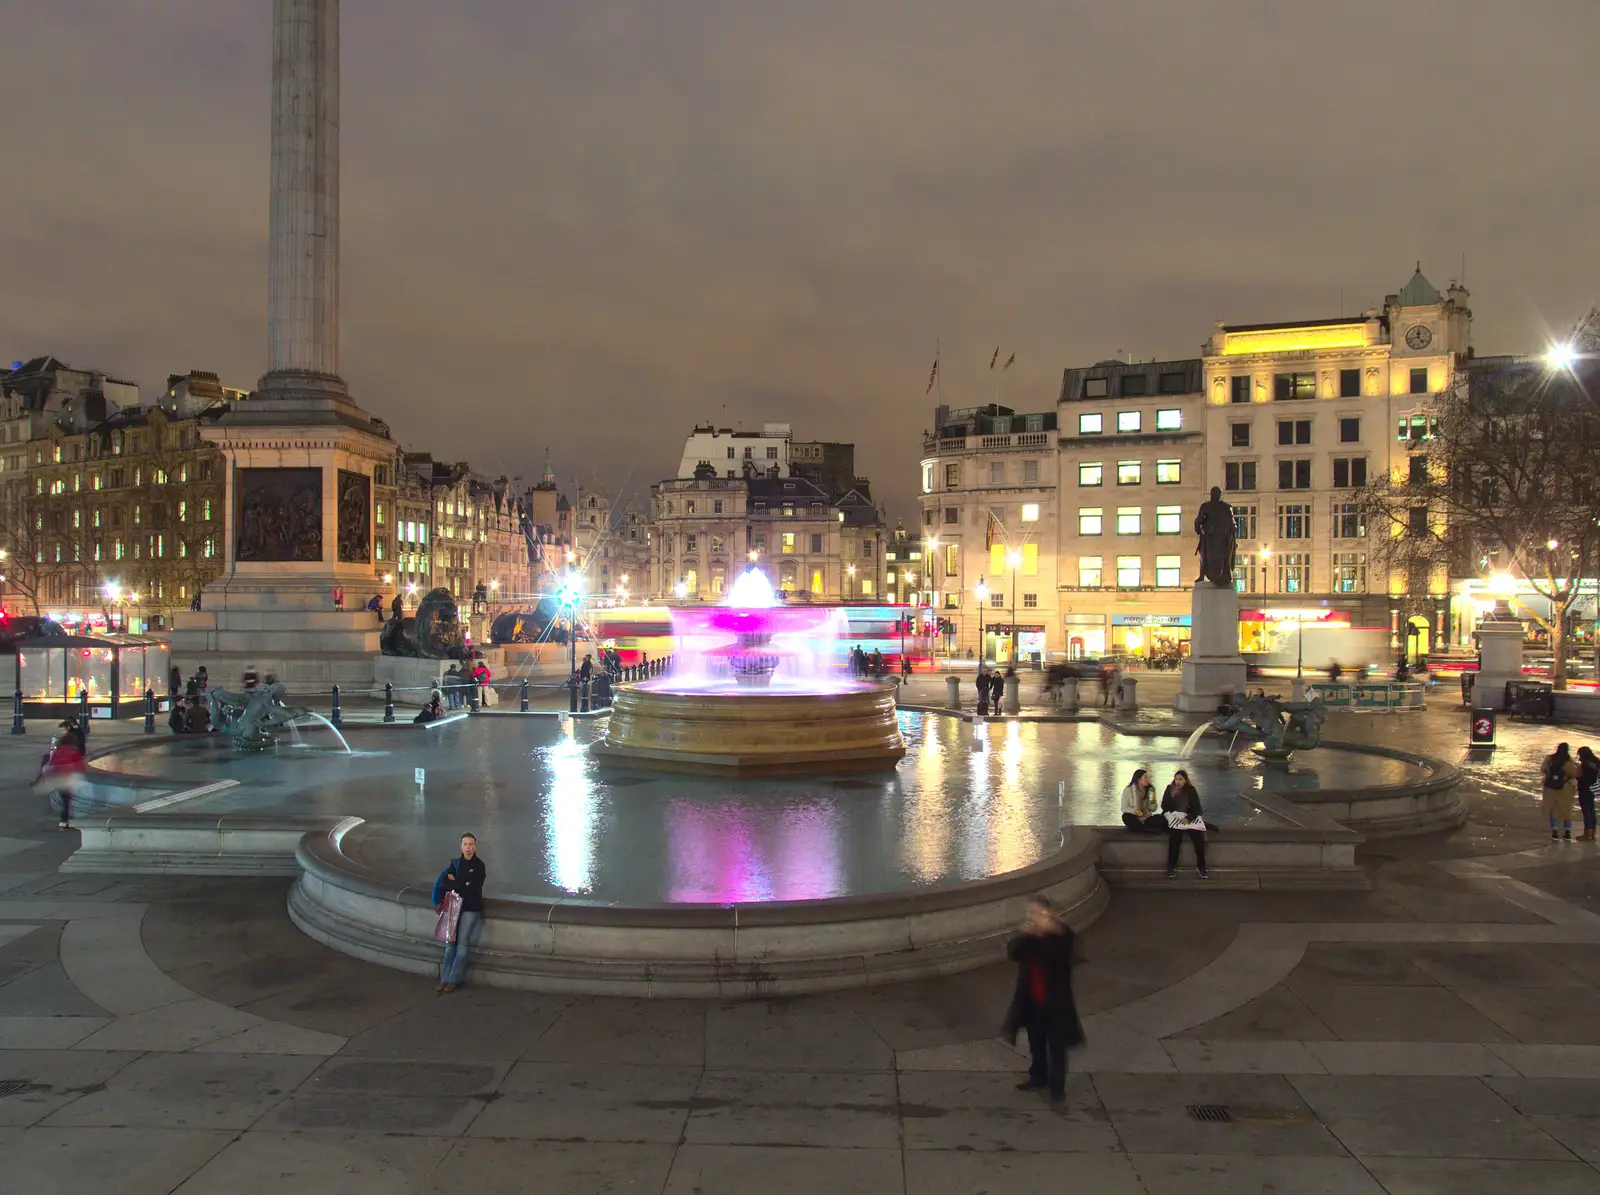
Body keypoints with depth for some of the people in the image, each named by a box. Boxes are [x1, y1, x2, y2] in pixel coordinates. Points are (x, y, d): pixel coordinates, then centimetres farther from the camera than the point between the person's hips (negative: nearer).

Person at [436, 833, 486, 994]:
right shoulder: (456, 862, 8)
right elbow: (443, 881, -5)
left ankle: (454, 979, 4)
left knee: (462, 944, -3)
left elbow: (472, 889, -15)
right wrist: (462, 885, -16)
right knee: (450, 942, 2)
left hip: (471, 908, -4)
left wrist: (455, 883, -7)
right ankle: (444, 978, 6)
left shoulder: (479, 865, -6)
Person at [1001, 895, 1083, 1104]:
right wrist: (1025, 935, -32)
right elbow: (1013, 952, -15)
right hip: (1032, 1000, 4)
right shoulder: (1027, 932, -1)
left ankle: (1057, 1088, 17)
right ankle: (1038, 1078, 38)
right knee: (1036, 1044, 21)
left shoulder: (1061, 933, -13)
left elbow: (1059, 955, -29)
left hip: (1055, 1001, -4)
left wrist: (1047, 933, -36)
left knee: (1056, 1047, 5)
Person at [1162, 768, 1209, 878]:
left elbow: (1196, 807, -1)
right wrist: (1172, 795, -15)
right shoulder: (1170, 789, 5)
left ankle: (1201, 866, -12)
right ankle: (1171, 867, -25)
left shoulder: (1191, 790, 5)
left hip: (1189, 818, 1)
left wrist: (1188, 818, -17)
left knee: (1198, 836, -26)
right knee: (1175, 835, -31)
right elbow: (1164, 806, -1)